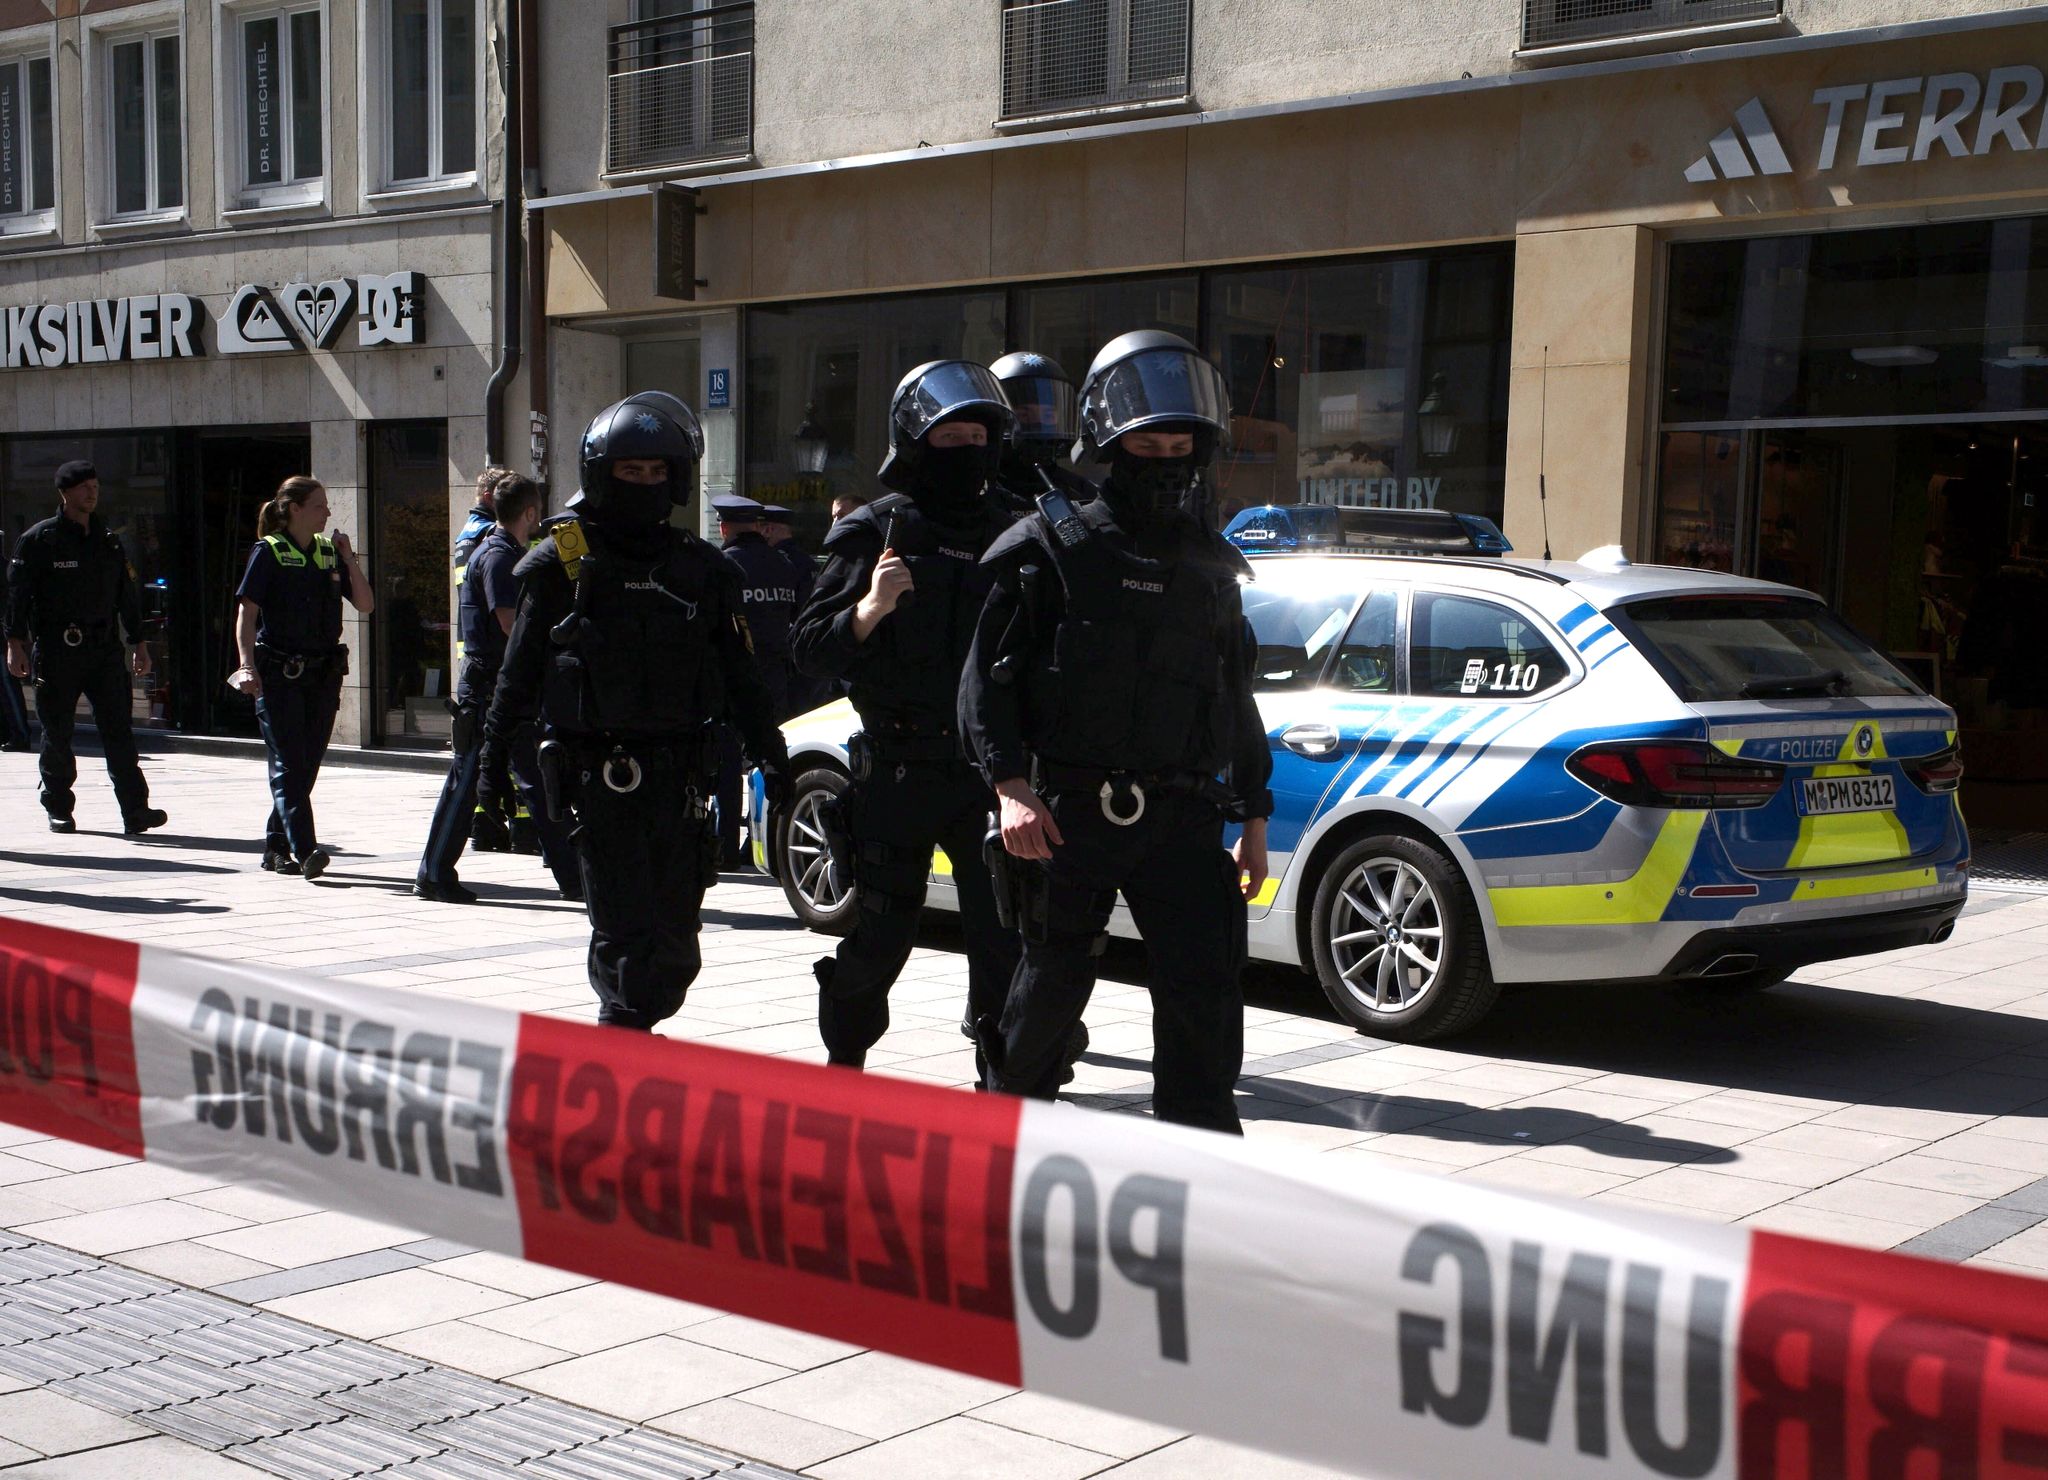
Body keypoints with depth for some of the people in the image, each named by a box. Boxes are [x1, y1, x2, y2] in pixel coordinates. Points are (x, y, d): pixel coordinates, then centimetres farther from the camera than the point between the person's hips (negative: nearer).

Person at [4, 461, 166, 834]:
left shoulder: (109, 540, 14)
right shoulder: (39, 539, -1)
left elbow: (126, 594, 19)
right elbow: (17, 593, -2)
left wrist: (138, 643, 17)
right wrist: (15, 643, -9)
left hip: (105, 648, 3)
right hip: (57, 650, -3)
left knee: (118, 729, -5)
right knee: (57, 733, 5)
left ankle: (135, 810, -10)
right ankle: (58, 810, 17)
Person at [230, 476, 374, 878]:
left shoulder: (329, 553, 12)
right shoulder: (269, 552, -3)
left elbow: (365, 604, 10)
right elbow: (246, 612, -7)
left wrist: (348, 559, 0)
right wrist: (248, 665, -17)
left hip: (323, 674, 6)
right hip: (279, 674, -6)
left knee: (307, 765, 7)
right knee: (289, 764, -10)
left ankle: (277, 847, 17)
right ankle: (304, 850, -16)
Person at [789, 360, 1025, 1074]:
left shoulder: (1007, 535, 12)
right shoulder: (875, 532, -1)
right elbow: (810, 646, -6)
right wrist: (869, 608, -22)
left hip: (986, 771, 3)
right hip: (897, 769, -3)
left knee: (1006, 934, -2)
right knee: (882, 934, 6)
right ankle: (844, 1064, 26)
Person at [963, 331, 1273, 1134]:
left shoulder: (1211, 564, 16)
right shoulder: (1055, 546, 2)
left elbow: (1237, 699, 21)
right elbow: (988, 677, -3)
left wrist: (1254, 818, 19)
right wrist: (1012, 786, -15)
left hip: (1183, 817, 3)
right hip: (1073, 812, -3)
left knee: (1204, 991, -7)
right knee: (1056, 978, 9)